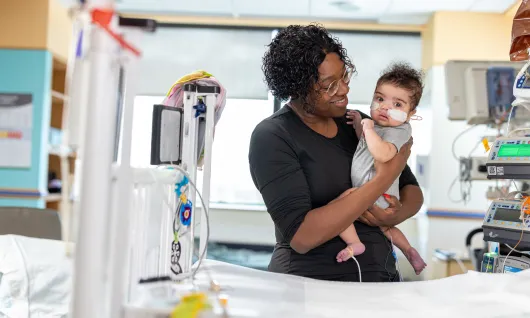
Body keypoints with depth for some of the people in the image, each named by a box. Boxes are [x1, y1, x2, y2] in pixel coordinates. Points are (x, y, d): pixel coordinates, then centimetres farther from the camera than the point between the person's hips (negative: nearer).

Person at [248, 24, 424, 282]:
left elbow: (413, 191, 10)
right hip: (310, 286, -4)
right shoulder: (271, 137, -11)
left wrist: (396, 215, -13)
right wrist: (384, 178, -20)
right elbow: (301, 236, -20)